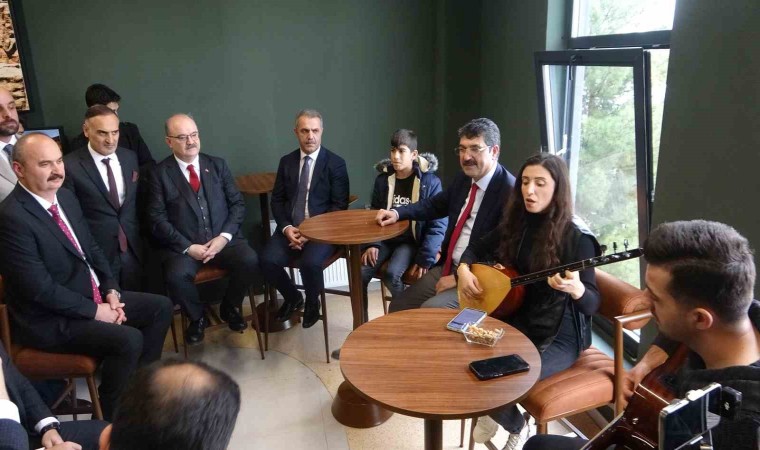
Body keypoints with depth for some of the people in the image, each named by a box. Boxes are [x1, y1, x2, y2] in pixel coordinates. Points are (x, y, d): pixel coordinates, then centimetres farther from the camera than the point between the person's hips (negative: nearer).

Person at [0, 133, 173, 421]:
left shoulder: (66, 197, 5)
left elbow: (91, 248, 12)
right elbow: (40, 289, -24)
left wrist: (110, 290, -2)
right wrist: (94, 311, -17)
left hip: (93, 295, 9)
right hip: (48, 318, -9)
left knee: (160, 307, 5)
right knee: (128, 339, -25)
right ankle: (111, 417, 0)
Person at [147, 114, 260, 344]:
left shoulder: (218, 165, 10)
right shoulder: (159, 173, 2)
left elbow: (238, 203, 6)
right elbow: (157, 219, -4)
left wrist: (224, 237, -10)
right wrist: (188, 247, -15)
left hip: (222, 239, 2)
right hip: (182, 245, -2)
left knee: (250, 261, -25)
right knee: (176, 276, -32)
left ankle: (230, 307, 7)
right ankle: (197, 317, 3)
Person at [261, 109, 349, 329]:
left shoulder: (336, 163, -2)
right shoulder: (286, 161, 10)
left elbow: (339, 206, -6)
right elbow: (277, 200, 9)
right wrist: (286, 227, -10)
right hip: (290, 229, 4)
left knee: (310, 264, -31)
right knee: (268, 261, -21)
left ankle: (312, 303, 5)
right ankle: (292, 298, 12)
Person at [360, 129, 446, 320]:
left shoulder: (430, 181, -9)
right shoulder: (382, 179, 6)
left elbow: (438, 223, -11)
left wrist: (425, 258, -19)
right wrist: (372, 243, -4)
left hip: (412, 241, -4)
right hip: (385, 239, 4)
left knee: (392, 274, -31)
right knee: (360, 273, -20)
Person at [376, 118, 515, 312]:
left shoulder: (510, 191, -19)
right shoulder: (464, 178, 6)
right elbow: (435, 204, 23)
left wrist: (459, 278, -17)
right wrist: (397, 213, 7)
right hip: (447, 267, 8)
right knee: (398, 307, 5)